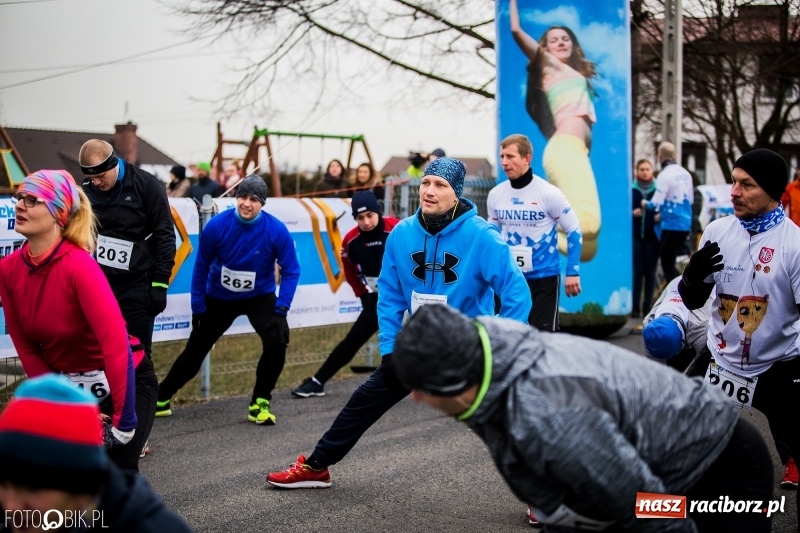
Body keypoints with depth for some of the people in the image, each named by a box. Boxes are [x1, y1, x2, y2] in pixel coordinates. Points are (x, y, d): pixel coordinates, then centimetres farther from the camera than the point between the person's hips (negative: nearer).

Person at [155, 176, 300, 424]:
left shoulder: (276, 231, -23)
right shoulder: (217, 226, -22)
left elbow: (290, 271, -14)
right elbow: (201, 267, -10)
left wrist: (281, 308, -23)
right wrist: (197, 307, -7)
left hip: (260, 296, -1)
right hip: (219, 297, 1)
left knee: (277, 341, -24)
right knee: (196, 348, 10)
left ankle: (259, 403, -5)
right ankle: (161, 398, 29)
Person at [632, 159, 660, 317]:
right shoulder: (631, 189, 2)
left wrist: (660, 216, -13)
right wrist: (632, 213, -13)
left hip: (652, 235, 1)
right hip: (635, 235, -1)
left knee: (650, 271, 3)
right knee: (637, 271, -3)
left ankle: (647, 305, 9)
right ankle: (635, 306, -1)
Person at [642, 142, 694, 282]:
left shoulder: (665, 175, -14)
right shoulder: (685, 173, 10)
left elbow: (657, 203, -17)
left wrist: (646, 204, 4)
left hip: (671, 224, -8)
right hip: (685, 224, 8)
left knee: (667, 264, -3)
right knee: (671, 261, 17)